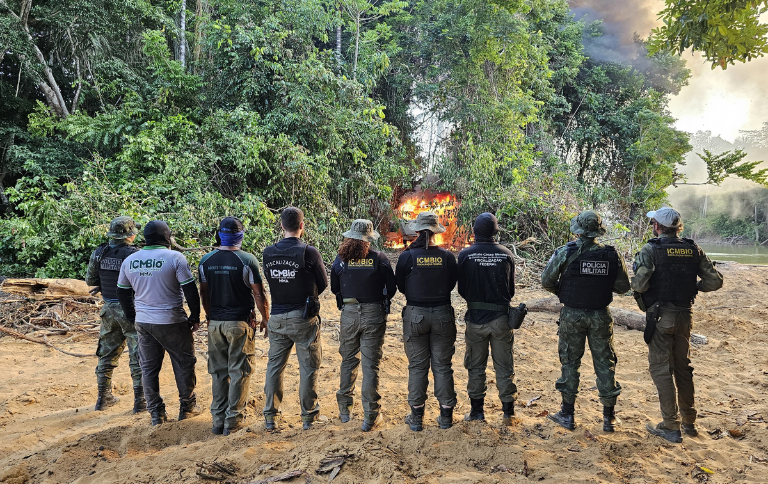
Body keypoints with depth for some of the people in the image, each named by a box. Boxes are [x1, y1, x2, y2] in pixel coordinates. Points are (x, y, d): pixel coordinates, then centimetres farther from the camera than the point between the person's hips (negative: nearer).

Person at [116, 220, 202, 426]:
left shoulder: (129, 261, 5)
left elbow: (123, 293, 14)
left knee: (149, 367, 13)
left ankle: (156, 413, 19)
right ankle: (187, 406, 20)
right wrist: (195, 317, -1)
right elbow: (190, 290, -11)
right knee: (184, 363, 11)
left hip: (143, 322, 5)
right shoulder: (175, 257, -11)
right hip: (172, 322, -4)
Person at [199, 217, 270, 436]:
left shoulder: (206, 260, 1)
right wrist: (265, 318, 4)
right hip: (240, 322, -4)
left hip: (215, 323, 4)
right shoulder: (247, 260, -12)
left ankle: (218, 420, 20)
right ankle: (233, 421, 9)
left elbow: (204, 294, 9)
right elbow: (259, 294, -10)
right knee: (239, 371, 5)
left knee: (218, 371, 13)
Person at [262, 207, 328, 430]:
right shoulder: (309, 252, -13)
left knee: (274, 366, 14)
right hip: (303, 318, -4)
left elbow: (270, 280, 9)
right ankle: (308, 416, 15)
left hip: (277, 317, 4)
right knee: (308, 367, 8)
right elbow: (323, 284, -3)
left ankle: (270, 417, 20)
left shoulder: (268, 253, -1)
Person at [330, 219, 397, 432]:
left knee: (348, 361, 17)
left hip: (349, 314, 2)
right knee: (371, 364, 4)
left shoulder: (341, 259, -4)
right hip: (374, 314, -2)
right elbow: (392, 288, -1)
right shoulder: (379, 259, -9)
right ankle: (370, 416, 8)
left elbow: (334, 289, 6)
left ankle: (345, 410, 28)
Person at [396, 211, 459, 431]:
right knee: (442, 365, 12)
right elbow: (452, 284, 5)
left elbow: (400, 286, 0)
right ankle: (446, 415, 20)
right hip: (442, 314, 1)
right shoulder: (446, 256, -7)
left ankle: (416, 417, 17)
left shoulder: (407, 257, -11)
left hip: (415, 315, -1)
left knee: (417, 366, 10)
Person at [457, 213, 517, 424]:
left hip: (476, 318, -1)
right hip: (501, 317, 1)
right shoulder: (506, 254, -5)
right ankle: (508, 412, 16)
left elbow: (461, 289, -1)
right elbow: (511, 289, 4)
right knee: (504, 366, 11)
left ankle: (477, 411, 19)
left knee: (476, 366, 12)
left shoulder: (465, 254, -9)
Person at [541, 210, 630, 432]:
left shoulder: (566, 252, -12)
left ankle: (567, 414, 17)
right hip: (601, 316, 2)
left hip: (572, 314, -1)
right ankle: (609, 418, 18)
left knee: (570, 362, 10)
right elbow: (623, 287, 3)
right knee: (605, 364, 11)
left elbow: (547, 281, -8)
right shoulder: (611, 255, -5)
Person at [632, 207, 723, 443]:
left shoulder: (650, 250, -12)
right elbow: (715, 281, 1)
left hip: (660, 317, -5)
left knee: (661, 369, 2)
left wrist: (636, 285, 1)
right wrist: (693, 287, 16)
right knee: (683, 368, 18)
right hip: (684, 315, 5)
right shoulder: (694, 250, 3)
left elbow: (639, 284, -21)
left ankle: (671, 427, 4)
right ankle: (689, 422, 28)